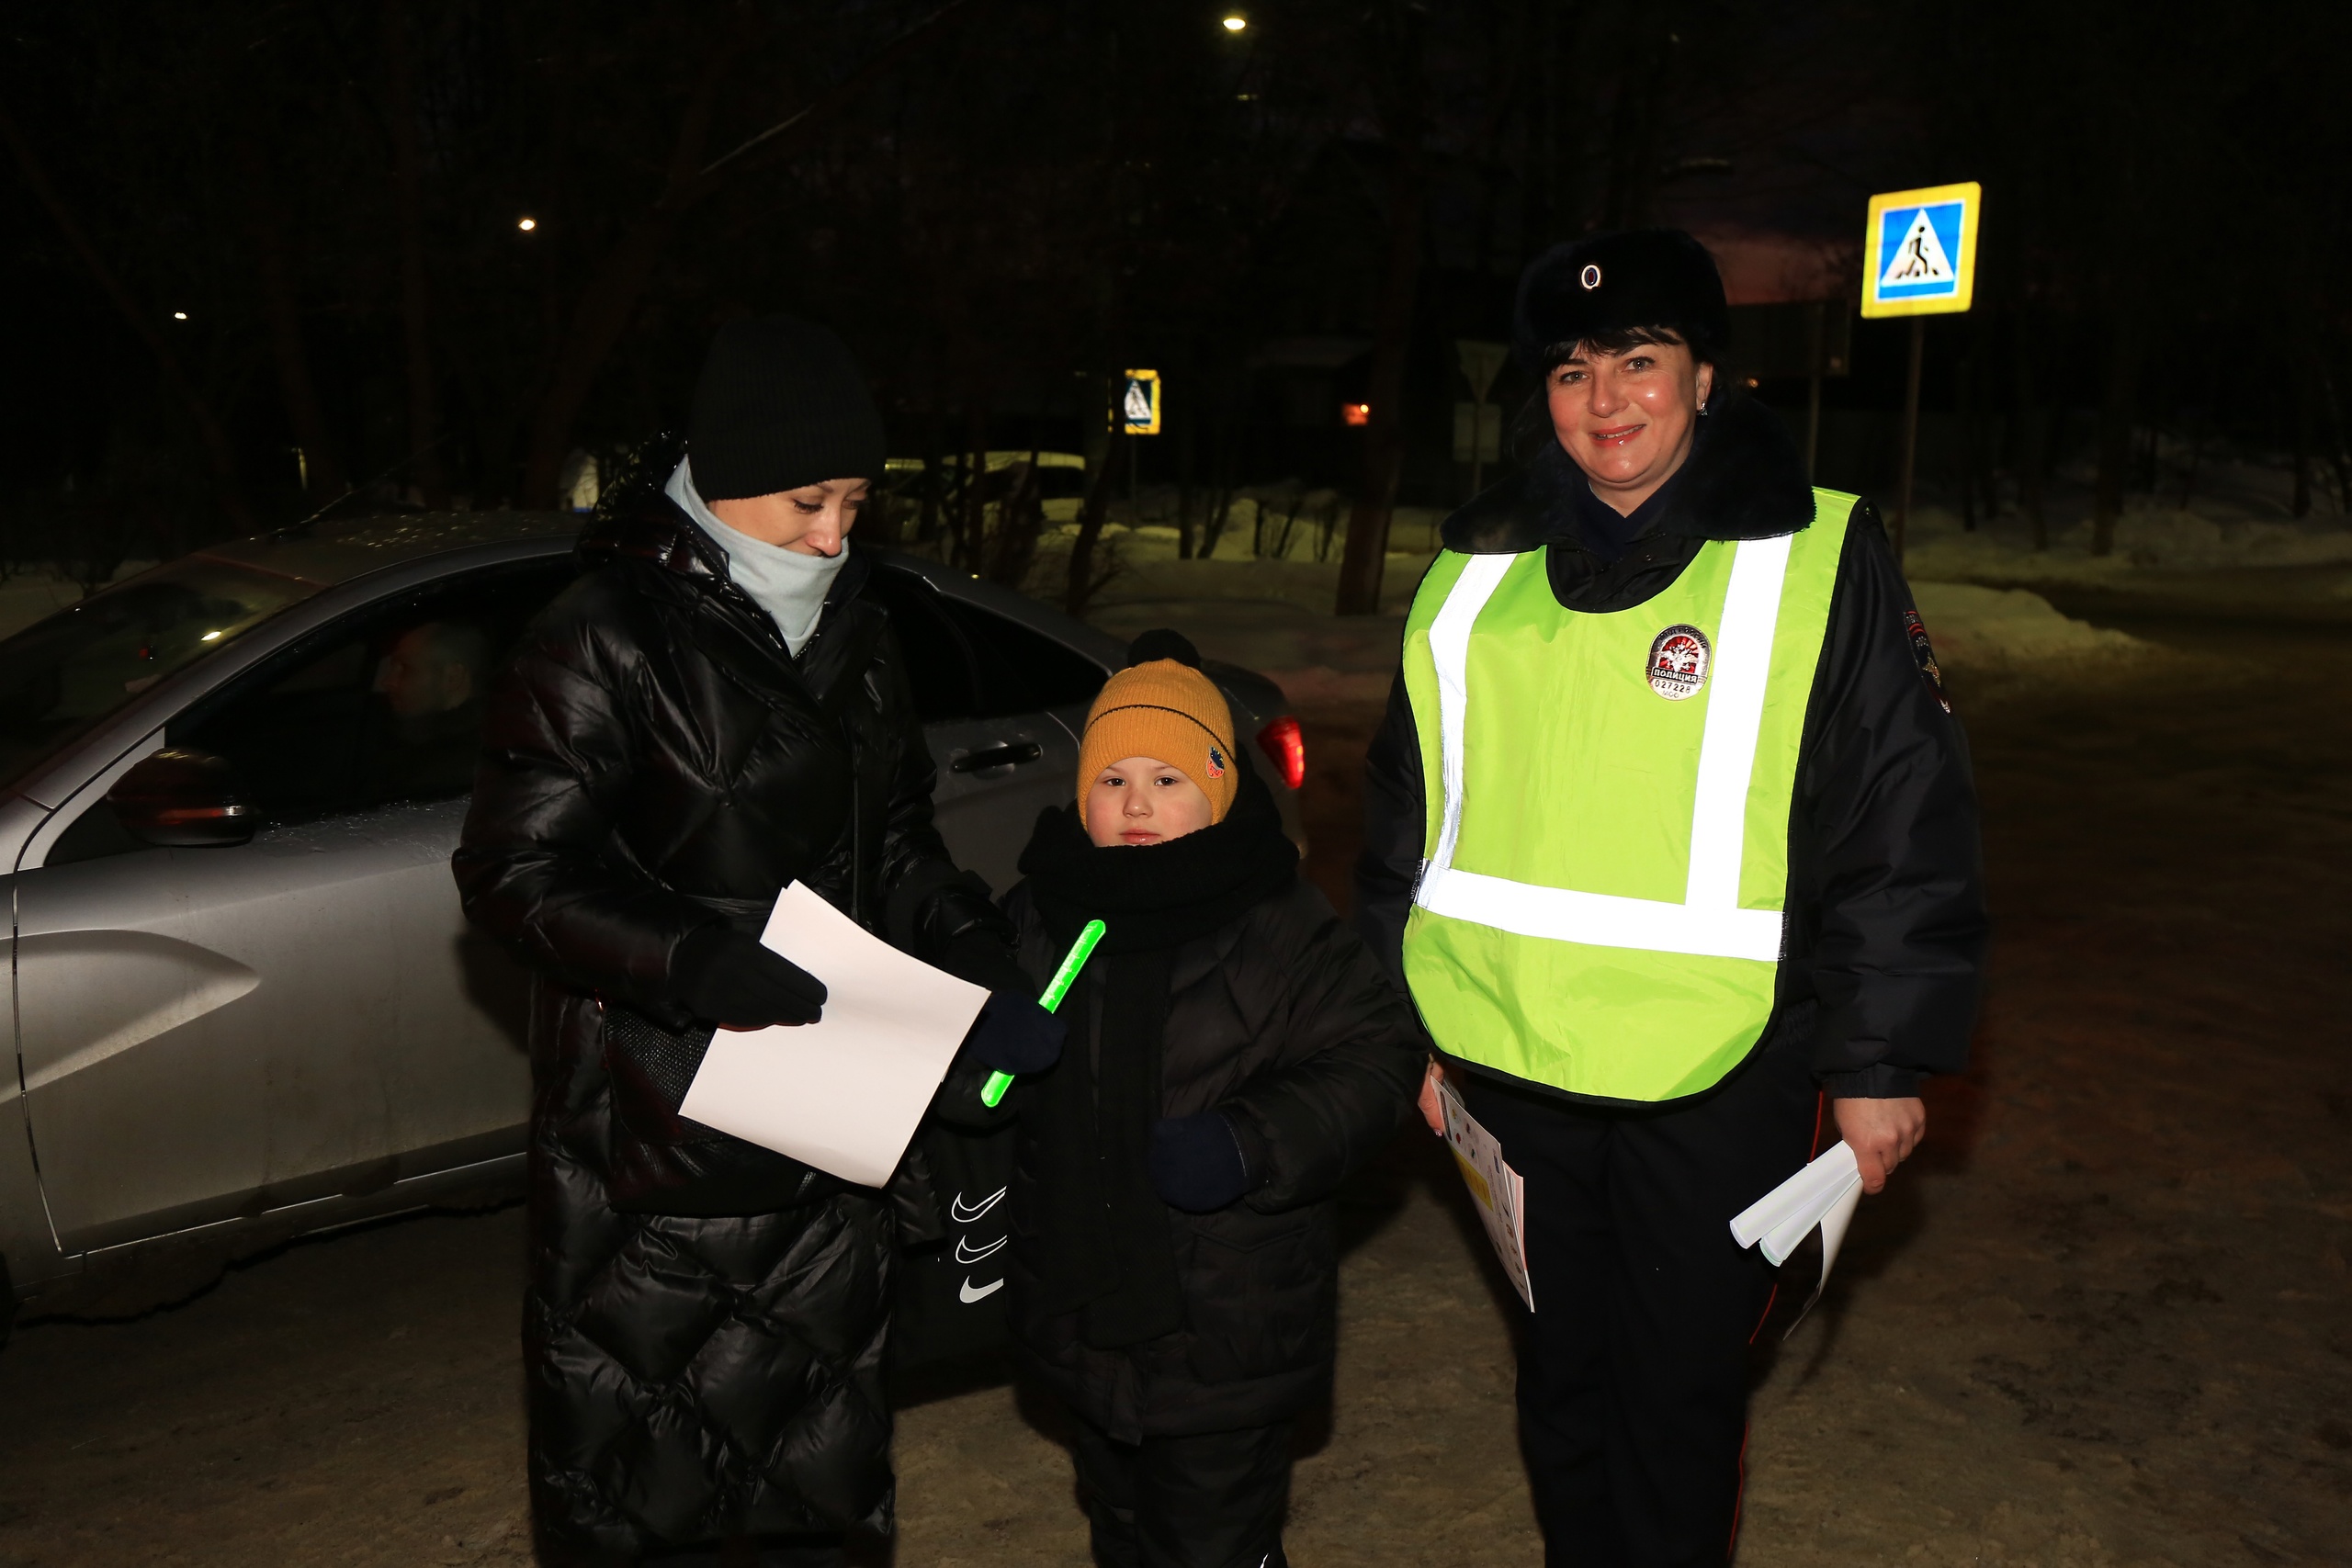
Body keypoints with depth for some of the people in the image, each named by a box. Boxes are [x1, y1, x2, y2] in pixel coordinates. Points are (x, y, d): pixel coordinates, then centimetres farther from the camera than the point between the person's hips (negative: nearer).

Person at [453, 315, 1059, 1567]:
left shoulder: (851, 638, 8)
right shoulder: (609, 639, -13)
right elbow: (515, 870, -16)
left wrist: (981, 965, -4)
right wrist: (696, 964, -28)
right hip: (655, 1140, -6)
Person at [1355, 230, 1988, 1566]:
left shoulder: (1818, 558, -4)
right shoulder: (1477, 574, 7)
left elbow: (1908, 820, -3)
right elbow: (1405, 812, 15)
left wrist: (1881, 1059, -4)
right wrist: (1404, 1025, 16)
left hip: (1717, 1072, -3)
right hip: (1513, 1060, 4)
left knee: (1680, 1387, 9)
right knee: (1563, 1370, 19)